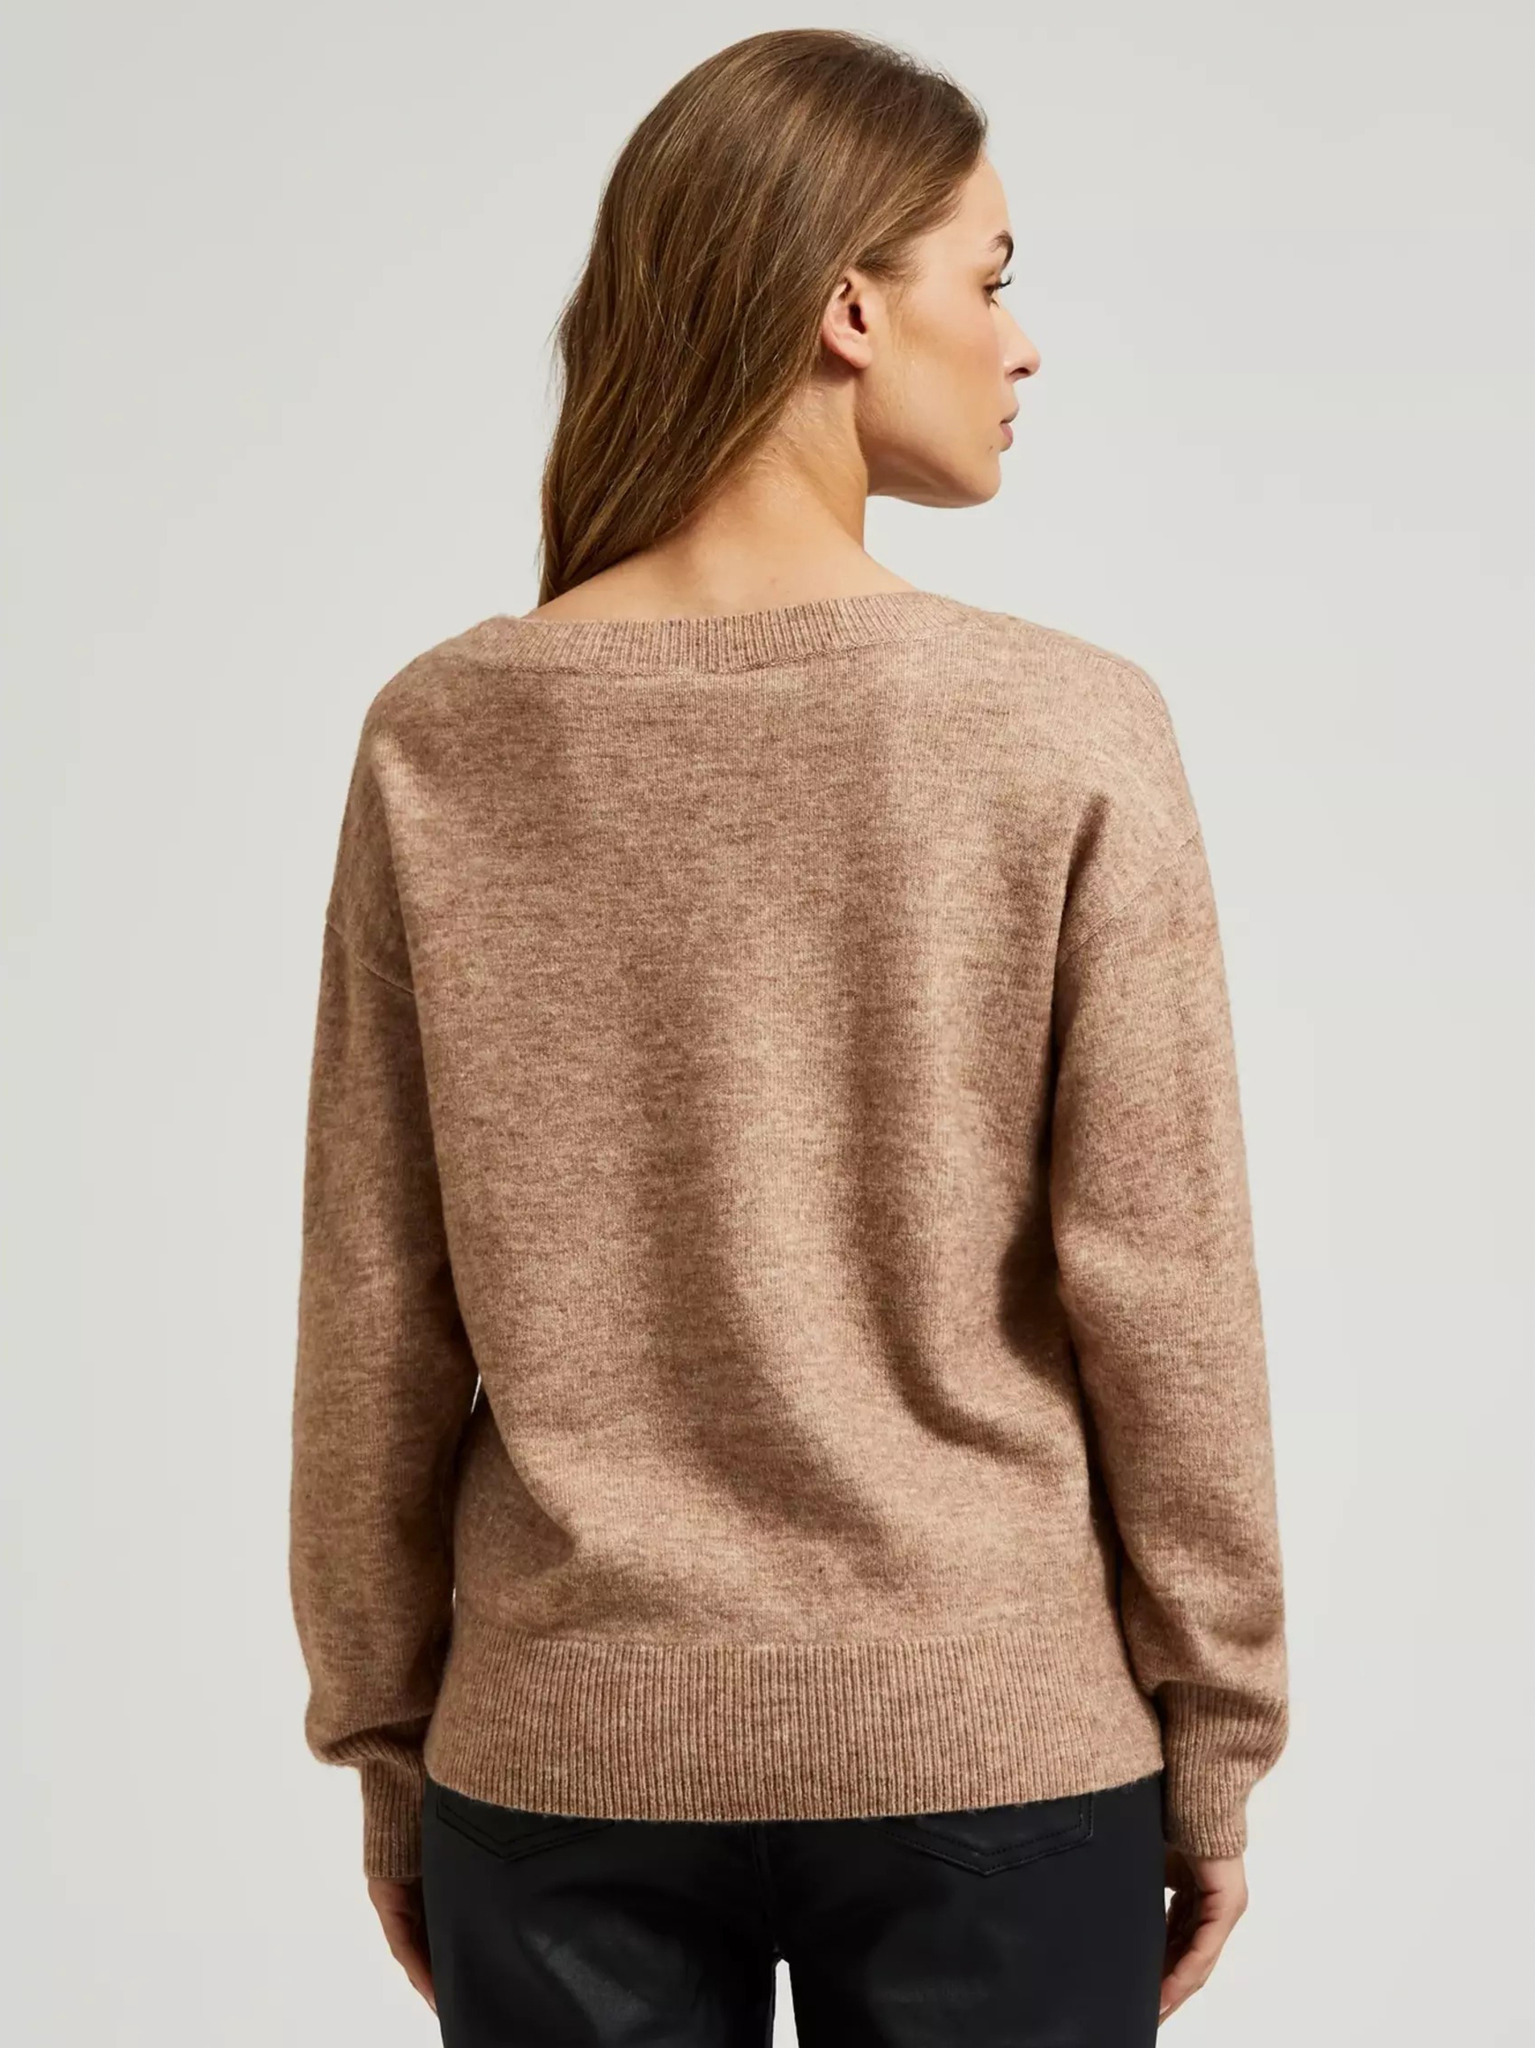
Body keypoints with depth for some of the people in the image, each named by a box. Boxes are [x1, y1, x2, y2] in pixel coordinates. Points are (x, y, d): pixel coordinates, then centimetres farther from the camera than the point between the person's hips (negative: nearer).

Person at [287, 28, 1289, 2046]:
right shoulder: (1068, 733, -11)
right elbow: (1155, 1285, -9)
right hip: (988, 1751, -1)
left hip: (566, 1753, 2)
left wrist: (385, 1732, 10)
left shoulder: (444, 741, -5)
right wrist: (1213, 1744, 3)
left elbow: (378, 1324, -1)